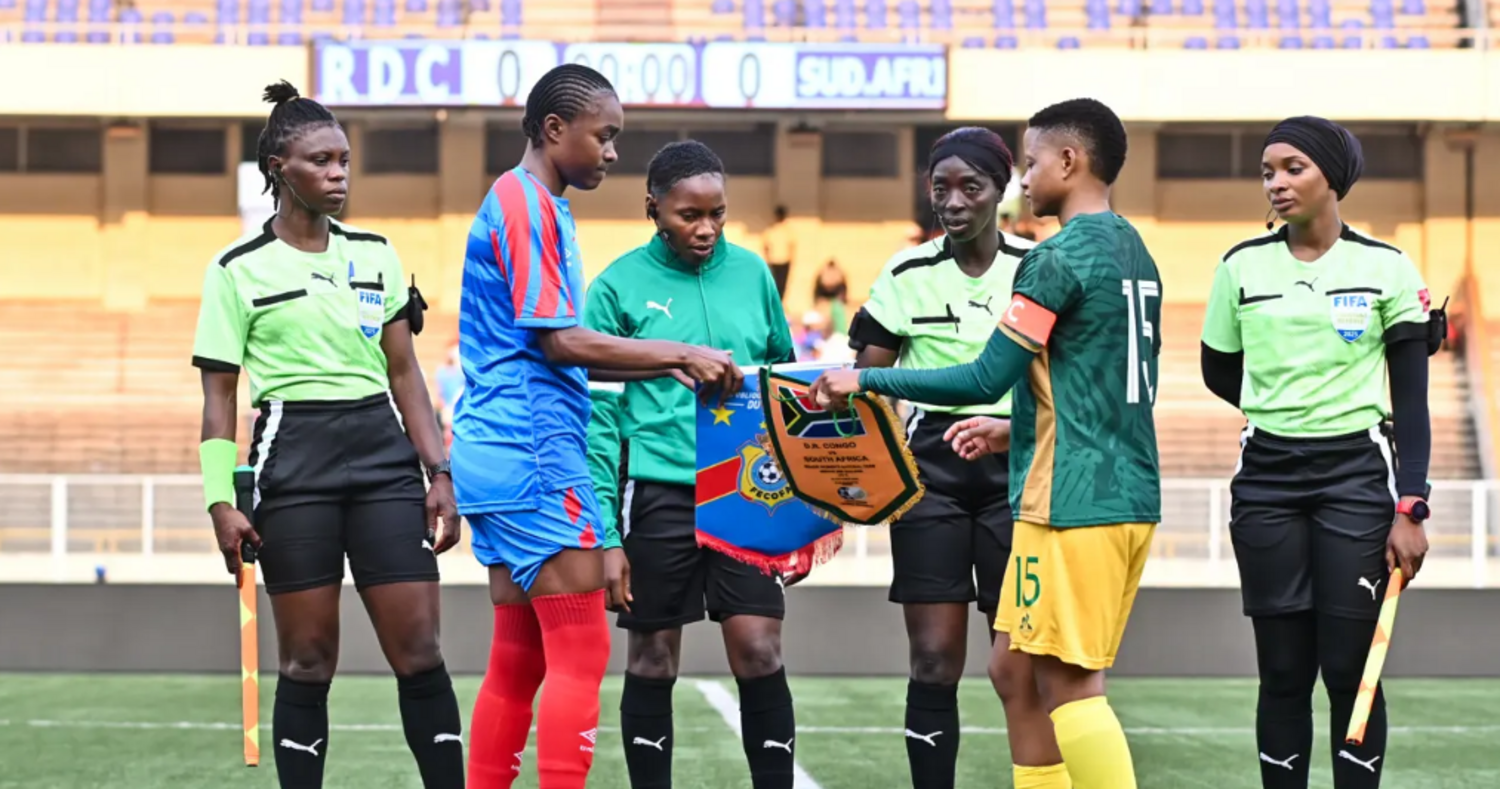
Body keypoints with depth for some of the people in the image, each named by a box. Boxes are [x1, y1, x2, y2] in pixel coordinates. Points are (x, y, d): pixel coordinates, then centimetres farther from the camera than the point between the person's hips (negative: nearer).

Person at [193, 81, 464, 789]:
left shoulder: (376, 255, 11)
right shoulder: (239, 270, 1)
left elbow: (404, 373, 13)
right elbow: (219, 395, 2)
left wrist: (439, 472, 5)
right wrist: (221, 500, -7)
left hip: (383, 453, 3)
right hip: (292, 459, -3)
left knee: (419, 649, -4)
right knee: (307, 659, 0)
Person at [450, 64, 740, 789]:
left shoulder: (539, 206, 19)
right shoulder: (525, 204, -11)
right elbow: (557, 343, -16)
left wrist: (669, 367, 11)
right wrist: (681, 355, -12)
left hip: (498, 455, 10)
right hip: (531, 450, -10)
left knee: (518, 659, 9)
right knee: (580, 653, -9)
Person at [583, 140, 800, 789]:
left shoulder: (751, 272, 6)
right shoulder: (620, 286, -3)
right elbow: (598, 417, -3)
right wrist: (603, 537, -7)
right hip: (657, 494, -2)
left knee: (759, 655, -4)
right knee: (653, 663, 6)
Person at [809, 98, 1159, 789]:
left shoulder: (1059, 258, -13)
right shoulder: (1136, 256, 15)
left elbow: (987, 379, -15)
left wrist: (867, 379, -8)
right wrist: (1014, 431, 27)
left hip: (1072, 501, -9)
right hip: (1129, 496, 9)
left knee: (1066, 682, -6)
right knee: (1015, 672, 13)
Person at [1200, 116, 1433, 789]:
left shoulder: (1386, 268, -1)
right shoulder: (1242, 266, 4)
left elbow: (1411, 399, -2)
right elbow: (1219, 373, 17)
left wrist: (1410, 509, -10)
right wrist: (1285, 412, 10)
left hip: (1357, 479, -2)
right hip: (1267, 481, 2)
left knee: (1351, 669, -4)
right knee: (1283, 670, 3)